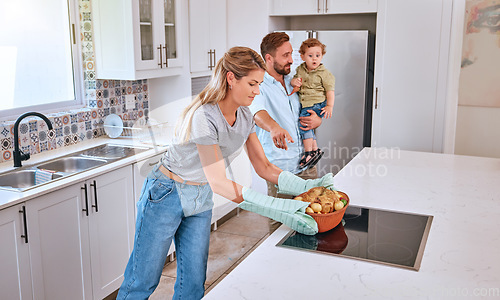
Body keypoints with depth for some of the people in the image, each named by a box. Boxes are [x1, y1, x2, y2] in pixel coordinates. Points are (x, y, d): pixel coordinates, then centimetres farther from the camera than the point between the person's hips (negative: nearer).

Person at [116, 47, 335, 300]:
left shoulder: (245, 117, -5)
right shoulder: (204, 117, -29)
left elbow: (264, 167, -1)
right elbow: (218, 182, -32)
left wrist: (305, 186, -17)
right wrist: (276, 208, -38)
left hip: (201, 199, 7)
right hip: (166, 195, -7)